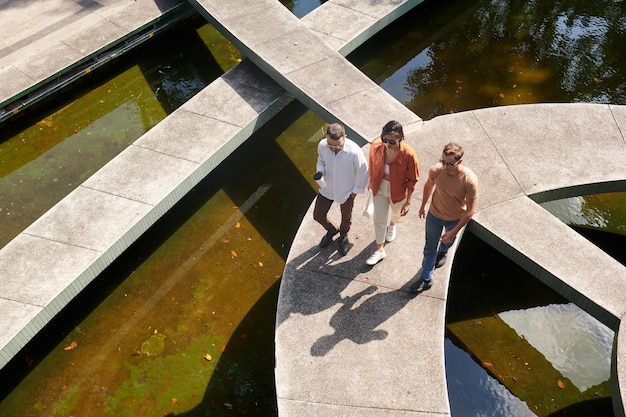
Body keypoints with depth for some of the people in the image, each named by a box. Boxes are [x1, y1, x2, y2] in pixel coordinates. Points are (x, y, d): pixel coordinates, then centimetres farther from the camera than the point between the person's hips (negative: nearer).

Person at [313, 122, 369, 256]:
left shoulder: (354, 152, -34)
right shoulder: (322, 145, -22)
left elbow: (363, 172, -17)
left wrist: (356, 191, -8)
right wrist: (320, 172, -19)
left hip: (346, 192, -3)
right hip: (327, 189, 3)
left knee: (346, 217, 22)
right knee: (318, 215, 16)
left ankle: (343, 237, 56)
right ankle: (332, 230, 51)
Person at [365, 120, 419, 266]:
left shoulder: (409, 154, -33)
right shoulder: (375, 146, -25)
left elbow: (412, 180, -18)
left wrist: (408, 202, -14)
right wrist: (371, 182, 13)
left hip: (398, 190, -1)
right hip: (380, 187, 1)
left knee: (396, 212, 29)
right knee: (379, 219, 11)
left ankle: (392, 225, 65)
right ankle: (380, 250, 32)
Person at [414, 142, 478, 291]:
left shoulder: (469, 180, -36)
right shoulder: (436, 170, -28)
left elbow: (470, 210, -25)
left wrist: (454, 231, -23)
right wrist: (423, 206, 10)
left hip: (455, 219, -1)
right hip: (434, 214, 1)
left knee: (449, 240, 31)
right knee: (430, 246, 16)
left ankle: (443, 252, 65)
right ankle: (426, 278, 34)